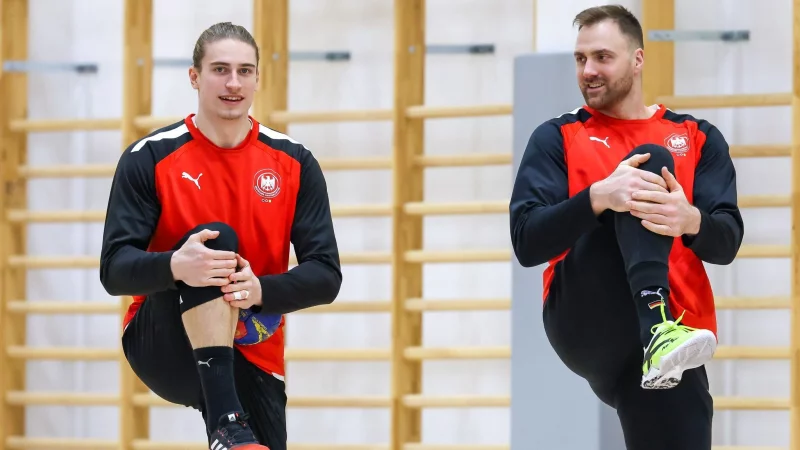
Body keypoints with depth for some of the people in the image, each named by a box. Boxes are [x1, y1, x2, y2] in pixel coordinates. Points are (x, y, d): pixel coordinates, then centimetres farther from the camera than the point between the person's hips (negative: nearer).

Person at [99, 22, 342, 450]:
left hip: (251, 358, 2)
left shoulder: (295, 163, 2)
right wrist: (175, 267, -33)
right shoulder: (149, 158, -4)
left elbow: (325, 276, -3)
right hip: (160, 345, -2)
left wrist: (260, 290, -24)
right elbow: (114, 270, -11)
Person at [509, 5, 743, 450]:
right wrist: (599, 196, -20)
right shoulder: (557, 138, 12)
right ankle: (659, 332, -37)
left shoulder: (698, 138, 15)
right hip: (583, 326, -1)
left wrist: (691, 221, -21)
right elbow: (526, 243, -2)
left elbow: (727, 243, 3)